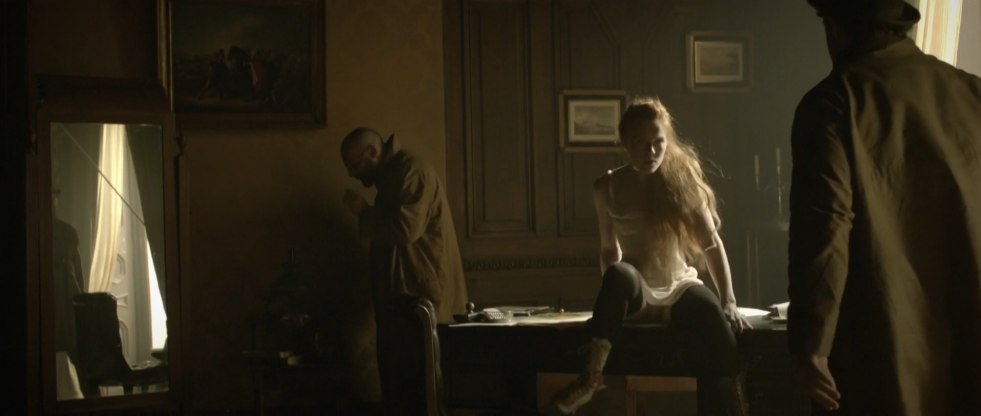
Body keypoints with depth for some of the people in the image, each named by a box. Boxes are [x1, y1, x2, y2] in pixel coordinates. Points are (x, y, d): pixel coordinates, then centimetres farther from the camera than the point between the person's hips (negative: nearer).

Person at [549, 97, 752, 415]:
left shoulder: (683, 179, -2)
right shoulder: (607, 188, 0)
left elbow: (711, 243, -1)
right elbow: (610, 251, 10)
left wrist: (729, 302, -8)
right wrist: (613, 298, -1)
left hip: (679, 290, 0)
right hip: (636, 295, 0)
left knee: (713, 317, -35)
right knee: (620, 273, -37)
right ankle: (592, 375, -37)